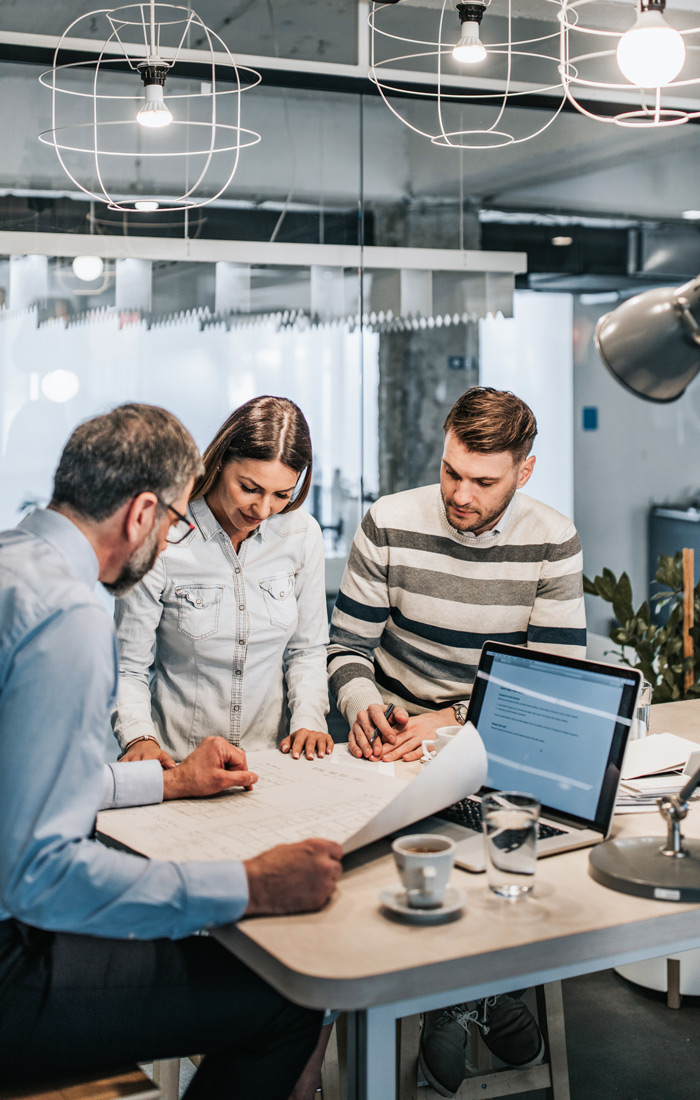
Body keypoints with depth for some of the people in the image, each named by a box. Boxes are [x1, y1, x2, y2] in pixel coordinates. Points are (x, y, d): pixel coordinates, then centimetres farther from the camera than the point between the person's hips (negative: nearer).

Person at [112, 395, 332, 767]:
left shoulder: (302, 534, 1)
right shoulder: (161, 540, -10)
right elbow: (128, 669, -4)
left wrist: (308, 721, -2)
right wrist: (140, 737, -20)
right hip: (177, 761, -2)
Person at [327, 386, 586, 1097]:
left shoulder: (553, 543, -5)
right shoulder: (388, 525, -6)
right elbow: (347, 645, 0)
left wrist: (452, 720, -24)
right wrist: (363, 708, -23)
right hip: (397, 737, -1)